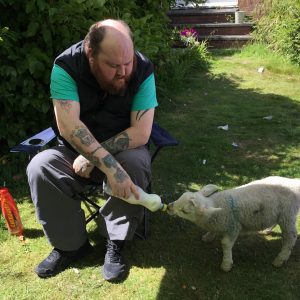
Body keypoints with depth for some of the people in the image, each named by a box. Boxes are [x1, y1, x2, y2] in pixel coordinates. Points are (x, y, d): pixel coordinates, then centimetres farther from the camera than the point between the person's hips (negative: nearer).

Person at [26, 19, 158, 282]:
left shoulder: (143, 70, -18)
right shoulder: (66, 66, -20)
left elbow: (141, 132, -23)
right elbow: (68, 126, -31)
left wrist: (92, 157, -26)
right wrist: (110, 167, -41)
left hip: (124, 149, 0)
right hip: (75, 150, 1)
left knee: (136, 164, -33)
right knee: (39, 168, -26)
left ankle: (116, 244, -13)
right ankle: (71, 244, -7)